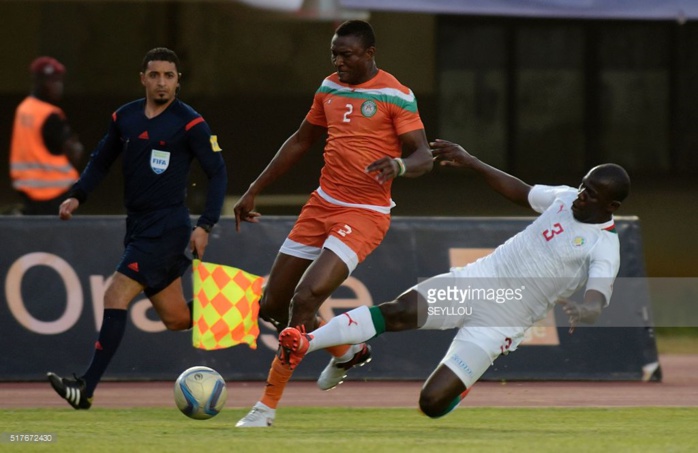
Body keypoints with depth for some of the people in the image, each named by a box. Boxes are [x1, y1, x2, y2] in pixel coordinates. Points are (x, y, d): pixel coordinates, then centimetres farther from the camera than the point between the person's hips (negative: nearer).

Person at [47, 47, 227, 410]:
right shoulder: (124, 118, 9)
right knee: (177, 318, 9)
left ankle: (86, 389, -20)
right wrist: (77, 196, 3)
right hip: (137, 227, 7)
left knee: (116, 298, -17)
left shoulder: (190, 124, -8)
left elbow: (218, 173, -6)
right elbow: (101, 161, 20)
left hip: (167, 227, -7)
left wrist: (205, 226, -14)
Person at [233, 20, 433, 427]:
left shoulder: (396, 96, -11)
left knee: (305, 298, -21)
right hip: (322, 205, 7)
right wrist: (254, 191, 19)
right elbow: (301, 142, 20)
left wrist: (398, 165, -37)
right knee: (272, 306, 8)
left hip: (364, 214, -7)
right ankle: (345, 351, 35)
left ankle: (267, 407, -11)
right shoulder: (330, 88, 8)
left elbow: (423, 157, -13)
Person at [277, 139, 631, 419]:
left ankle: (461, 386, 24)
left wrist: (583, 312, -52)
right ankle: (305, 344, -29)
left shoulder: (605, 248, -13)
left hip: (500, 322, -4)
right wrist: (469, 162, 20)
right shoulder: (566, 198, 6)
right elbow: (520, 191, 23)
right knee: (400, 312, -24)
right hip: (476, 281, 4)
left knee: (433, 402, -13)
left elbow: (598, 300, -28)